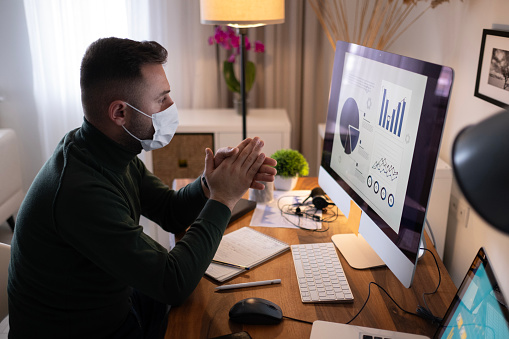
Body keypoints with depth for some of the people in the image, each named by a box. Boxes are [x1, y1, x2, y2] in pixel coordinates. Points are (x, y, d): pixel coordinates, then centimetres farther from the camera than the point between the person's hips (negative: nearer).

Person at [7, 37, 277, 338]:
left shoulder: (116, 153, -5)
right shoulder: (80, 192, -33)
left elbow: (171, 213, 4)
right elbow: (174, 284, -29)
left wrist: (210, 183, -16)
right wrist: (222, 199, -22)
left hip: (117, 302, 8)